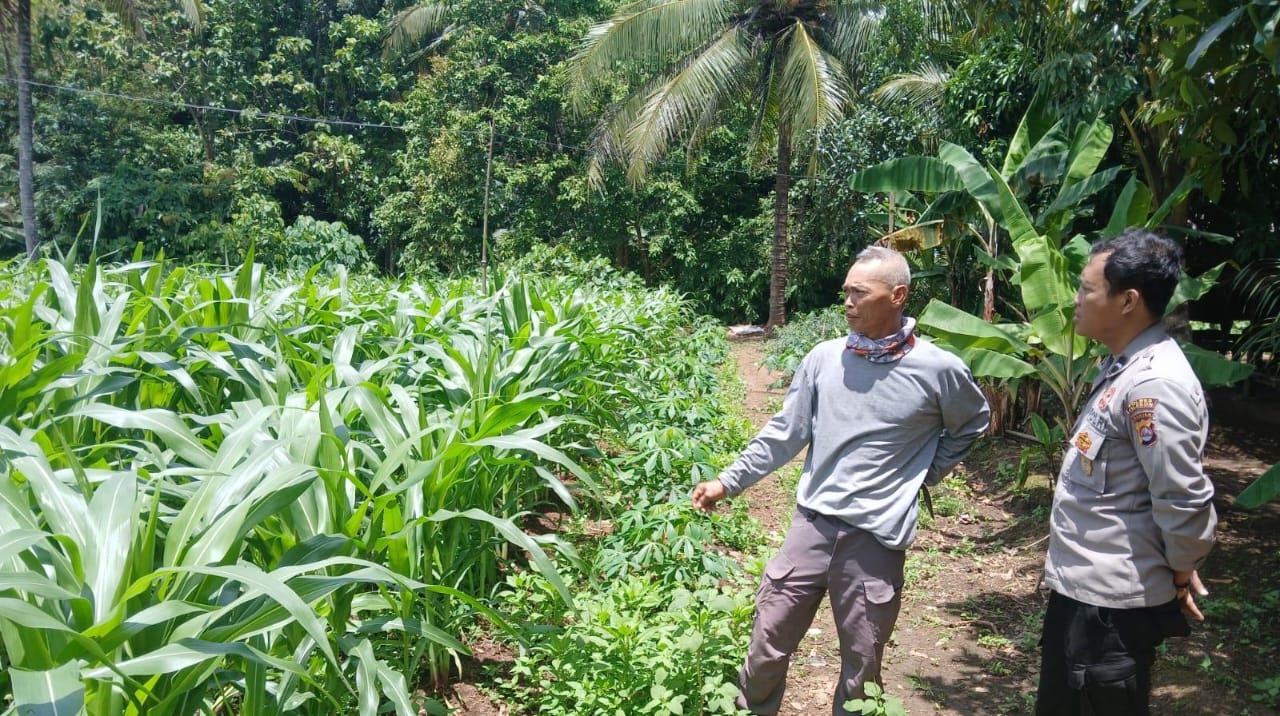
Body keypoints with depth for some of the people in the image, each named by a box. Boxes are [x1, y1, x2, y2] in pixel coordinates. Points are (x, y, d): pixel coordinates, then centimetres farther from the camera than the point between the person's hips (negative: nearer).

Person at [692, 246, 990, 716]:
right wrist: (729, 482, 3)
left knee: (861, 664, 12)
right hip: (813, 522, 2)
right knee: (768, 642, 10)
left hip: (877, 536, -2)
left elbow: (973, 422, 14)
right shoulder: (823, 359, 0)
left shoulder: (938, 370, -6)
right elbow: (783, 434, 5)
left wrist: (929, 472, 7)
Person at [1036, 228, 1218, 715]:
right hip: (1080, 585, 10)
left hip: (1111, 600, -10)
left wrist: (1180, 574, -9)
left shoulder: (1153, 383, -25)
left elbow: (1184, 499, -24)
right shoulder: (1123, 366, 8)